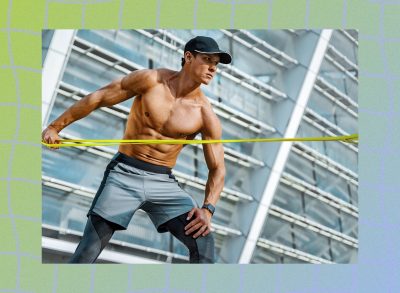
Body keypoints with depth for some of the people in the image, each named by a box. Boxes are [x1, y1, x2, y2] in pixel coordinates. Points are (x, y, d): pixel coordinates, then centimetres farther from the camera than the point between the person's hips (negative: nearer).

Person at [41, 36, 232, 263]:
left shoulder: (206, 114, -5)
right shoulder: (150, 80, -7)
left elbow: (217, 168, -1)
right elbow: (98, 98, 0)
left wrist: (208, 209, -18)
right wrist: (55, 127, 3)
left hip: (163, 182, 1)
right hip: (124, 174, -1)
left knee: (203, 240, -15)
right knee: (88, 251, -4)